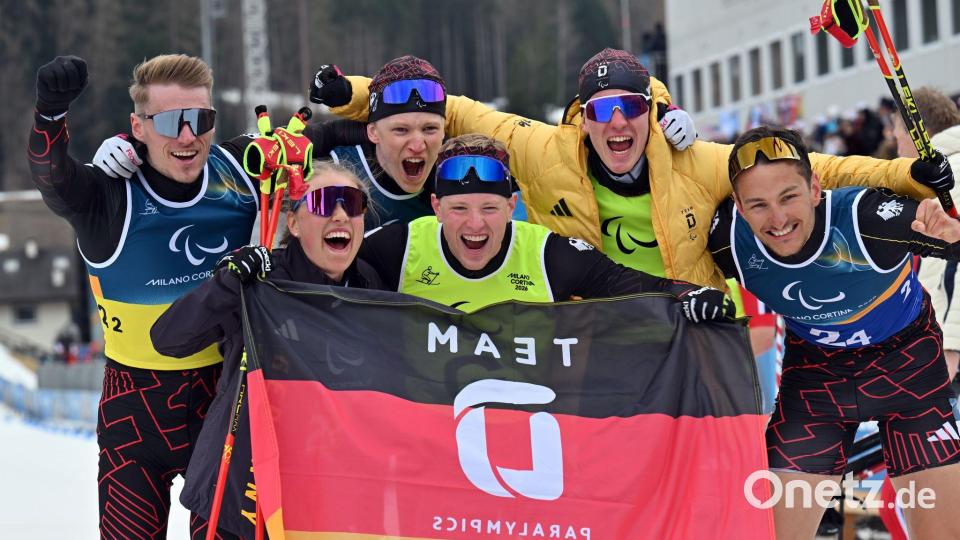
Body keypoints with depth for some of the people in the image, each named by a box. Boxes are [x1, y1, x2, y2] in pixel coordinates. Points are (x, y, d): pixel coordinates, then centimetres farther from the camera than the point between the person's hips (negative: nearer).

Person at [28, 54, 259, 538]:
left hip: (228, 388, 2)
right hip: (137, 404, -2)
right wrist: (51, 113, -57)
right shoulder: (110, 195, -17)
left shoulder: (238, 169, -7)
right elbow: (53, 177, -39)